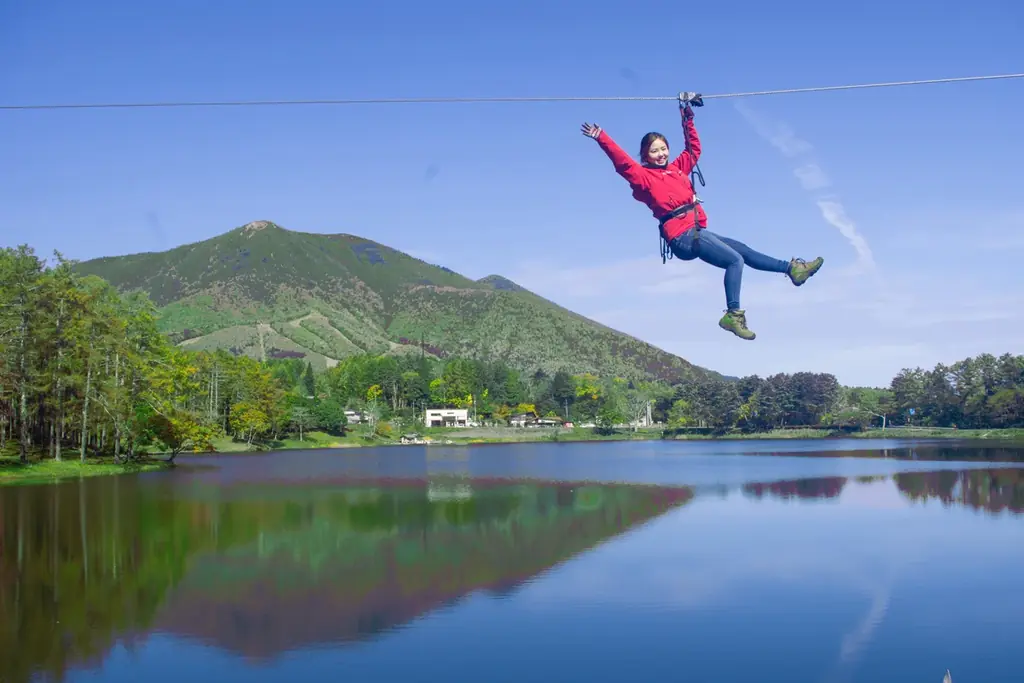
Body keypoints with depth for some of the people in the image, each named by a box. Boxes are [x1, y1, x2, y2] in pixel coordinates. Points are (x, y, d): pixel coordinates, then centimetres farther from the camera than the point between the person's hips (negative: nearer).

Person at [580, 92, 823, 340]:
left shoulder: (677, 168, 19)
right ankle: (733, 315, -20)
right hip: (682, 236, -8)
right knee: (735, 260, -18)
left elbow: (694, 149, 32)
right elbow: (623, 162, -15)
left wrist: (688, 119, 28)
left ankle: (792, 268, 22)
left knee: (743, 250, 13)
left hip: (697, 231, 8)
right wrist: (601, 138, -25)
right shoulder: (644, 176, -1)